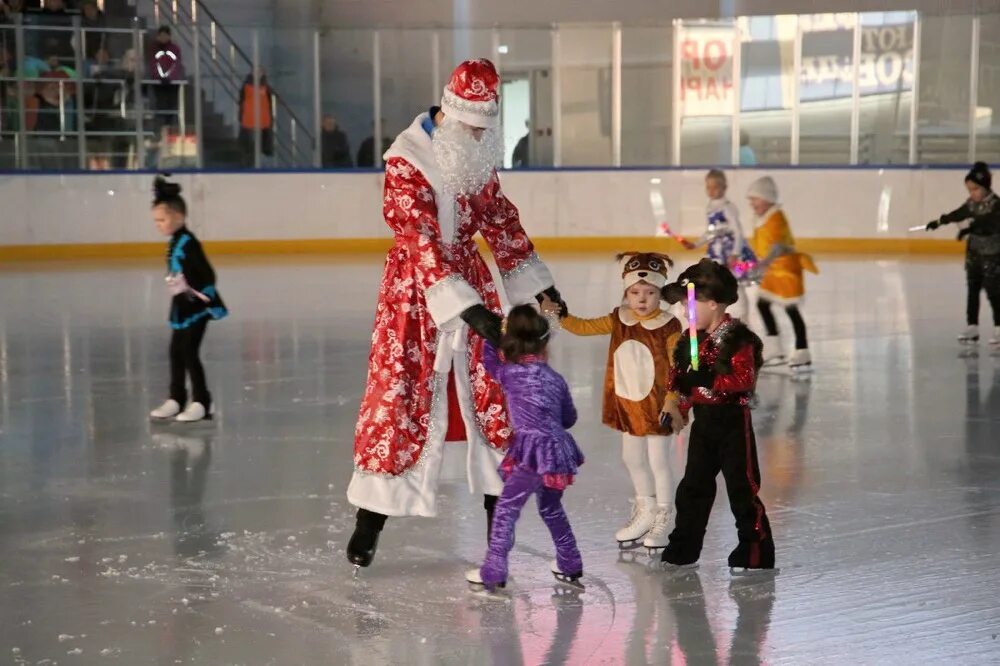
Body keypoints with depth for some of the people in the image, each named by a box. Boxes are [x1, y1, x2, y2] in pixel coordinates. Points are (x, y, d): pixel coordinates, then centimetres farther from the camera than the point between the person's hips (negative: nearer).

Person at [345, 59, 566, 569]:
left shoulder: (479, 154, 1)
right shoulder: (406, 160, -20)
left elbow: (499, 218, 12)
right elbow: (422, 240, -27)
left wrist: (536, 283, 11)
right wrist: (468, 308, -34)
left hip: (471, 279, 6)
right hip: (415, 287, -6)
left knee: (488, 390, 7)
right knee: (398, 391, -6)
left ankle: (496, 498, 19)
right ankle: (372, 512, 2)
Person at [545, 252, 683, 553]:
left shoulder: (668, 326, -15)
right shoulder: (619, 320, 0)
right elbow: (584, 327, 5)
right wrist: (559, 314, -8)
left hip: (656, 405, -6)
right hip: (626, 404, 6)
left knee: (658, 461, 4)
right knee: (632, 459, 19)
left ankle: (664, 517, 22)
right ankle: (645, 509, 38)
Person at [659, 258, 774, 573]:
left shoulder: (738, 338, -16)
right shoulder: (691, 338, 7)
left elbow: (744, 379, -25)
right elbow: (679, 373, 14)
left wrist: (708, 379, -30)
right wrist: (674, 399, -2)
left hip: (733, 420, -7)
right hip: (703, 420, 7)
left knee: (742, 486, -1)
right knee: (694, 484, 13)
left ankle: (757, 548, 10)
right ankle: (683, 547, 22)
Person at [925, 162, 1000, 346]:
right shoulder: (971, 203, 3)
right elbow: (958, 214, 17)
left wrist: (970, 229, -46)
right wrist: (939, 221, 23)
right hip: (974, 251, 7)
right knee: (972, 290, 9)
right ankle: (972, 327, 15)